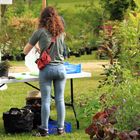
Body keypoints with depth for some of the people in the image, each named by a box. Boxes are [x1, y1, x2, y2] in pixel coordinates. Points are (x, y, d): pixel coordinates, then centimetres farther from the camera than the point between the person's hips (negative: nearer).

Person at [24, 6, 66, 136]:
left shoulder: (40, 32, -4)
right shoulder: (61, 32, 7)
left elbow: (25, 51, 3)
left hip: (46, 69, -3)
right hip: (60, 68, 3)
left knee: (46, 100, 1)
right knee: (60, 99, 8)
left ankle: (44, 129, 6)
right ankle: (60, 128, 12)